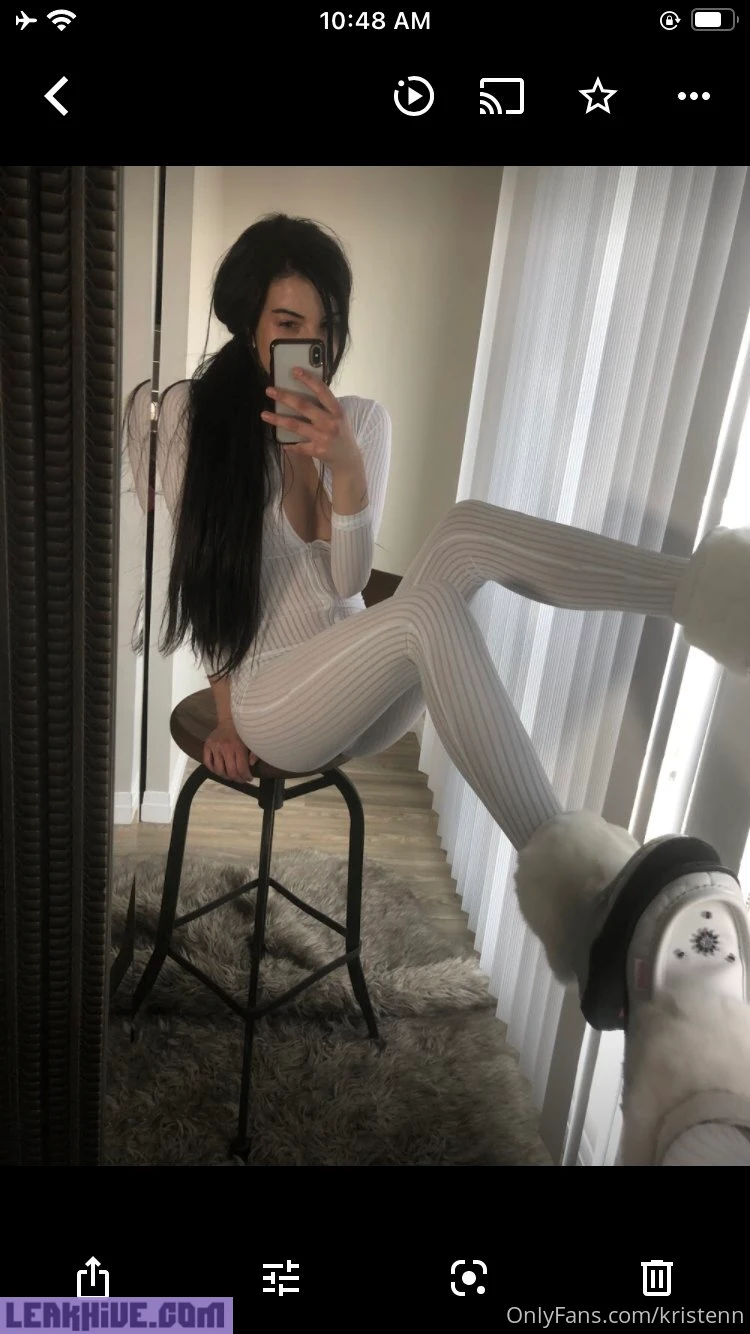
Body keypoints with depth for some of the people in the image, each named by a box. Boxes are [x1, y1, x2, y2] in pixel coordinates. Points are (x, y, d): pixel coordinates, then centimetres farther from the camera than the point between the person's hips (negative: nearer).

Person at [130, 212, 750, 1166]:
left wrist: (343, 465, -21)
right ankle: (568, 884, -52)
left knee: (467, 531, -26)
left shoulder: (362, 419, 7)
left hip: (361, 689, 4)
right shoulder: (192, 413, 0)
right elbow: (199, 575, 1)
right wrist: (225, 712, 1)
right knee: (427, 608, -37)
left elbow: (348, 578, -4)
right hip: (269, 700, -3)